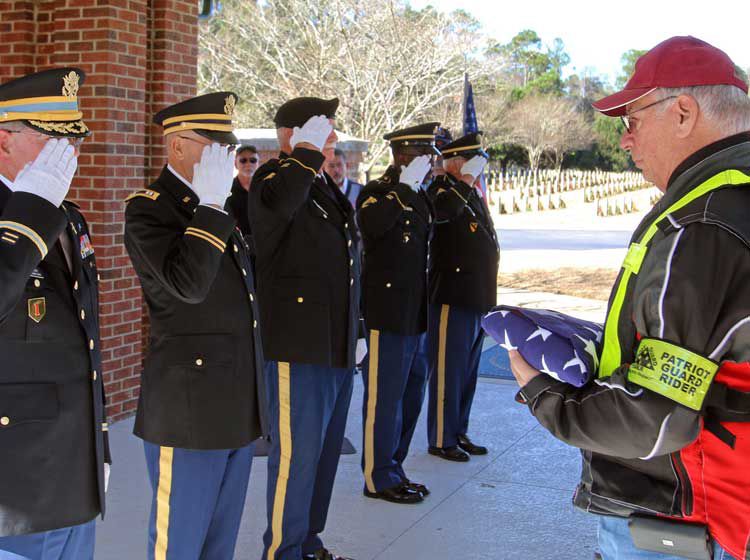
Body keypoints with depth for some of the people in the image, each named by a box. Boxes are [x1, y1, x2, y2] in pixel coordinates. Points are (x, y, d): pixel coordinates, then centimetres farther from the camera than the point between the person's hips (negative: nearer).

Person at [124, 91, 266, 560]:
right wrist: (210, 205, -23)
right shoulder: (148, 209, -11)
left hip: (238, 407, 8)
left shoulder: (220, 209, 15)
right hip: (190, 410, -8)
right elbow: (187, 285, -27)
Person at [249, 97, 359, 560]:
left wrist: (352, 336, 25)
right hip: (300, 348, -9)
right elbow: (277, 204, -39)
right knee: (296, 455, -1)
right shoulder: (276, 179, -11)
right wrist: (308, 150, -27)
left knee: (325, 451, 16)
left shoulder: (328, 188, 16)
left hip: (339, 347, 9)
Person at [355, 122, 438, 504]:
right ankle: (378, 478, 11)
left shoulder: (418, 196, 15)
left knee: (411, 393, 16)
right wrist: (405, 187, -29)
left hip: (415, 314, 9)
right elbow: (371, 224, -34)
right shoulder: (377, 192, -11)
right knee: (384, 397, -1)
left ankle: (393, 469, 28)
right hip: (387, 312, -9)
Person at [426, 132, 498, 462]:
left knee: (467, 373, 15)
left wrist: (488, 300, 23)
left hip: (478, 300, 9)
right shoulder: (443, 189, -10)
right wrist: (466, 180, -28)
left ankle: (459, 433, 25)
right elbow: (440, 210, -37)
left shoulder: (474, 196, 18)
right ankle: (441, 440, 7)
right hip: (452, 300, -9)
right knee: (447, 373, -1)